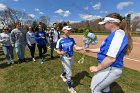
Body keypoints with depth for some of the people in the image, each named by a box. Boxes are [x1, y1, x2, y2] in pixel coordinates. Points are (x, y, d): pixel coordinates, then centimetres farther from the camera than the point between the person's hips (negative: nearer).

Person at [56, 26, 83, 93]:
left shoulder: (72, 39, -2)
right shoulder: (60, 40, -15)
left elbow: (76, 48, -9)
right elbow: (58, 51, -14)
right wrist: (61, 53, -36)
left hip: (71, 57, 5)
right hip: (65, 58, -5)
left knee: (68, 70, 26)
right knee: (69, 73, -1)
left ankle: (62, 75, 59)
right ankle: (70, 87, 23)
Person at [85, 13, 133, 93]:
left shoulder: (118, 34, -24)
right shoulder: (116, 34, 8)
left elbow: (111, 58, -30)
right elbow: (107, 49, 17)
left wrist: (97, 68, -18)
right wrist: (93, 50, 20)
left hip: (110, 70, -10)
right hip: (109, 68, 10)